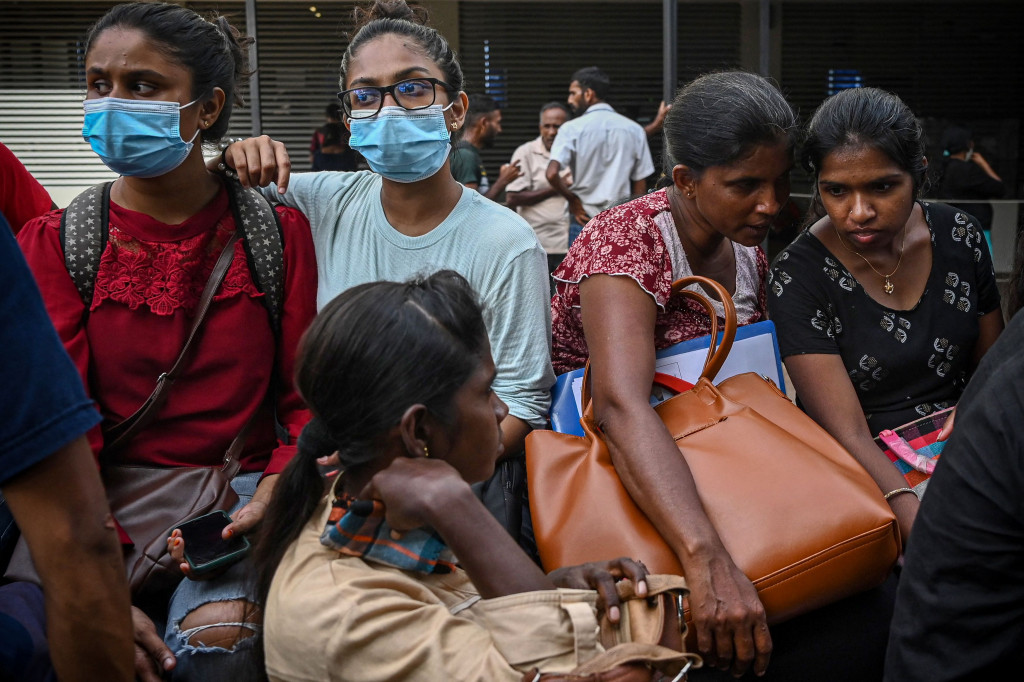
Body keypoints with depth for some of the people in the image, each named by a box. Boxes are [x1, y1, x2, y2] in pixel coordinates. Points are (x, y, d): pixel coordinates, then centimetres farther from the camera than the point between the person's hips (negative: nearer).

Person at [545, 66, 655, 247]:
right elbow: (640, 183, 6)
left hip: (584, 219, -2)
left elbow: (552, 173, -19)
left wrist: (572, 199, -3)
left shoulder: (572, 129, -6)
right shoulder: (634, 129, 5)